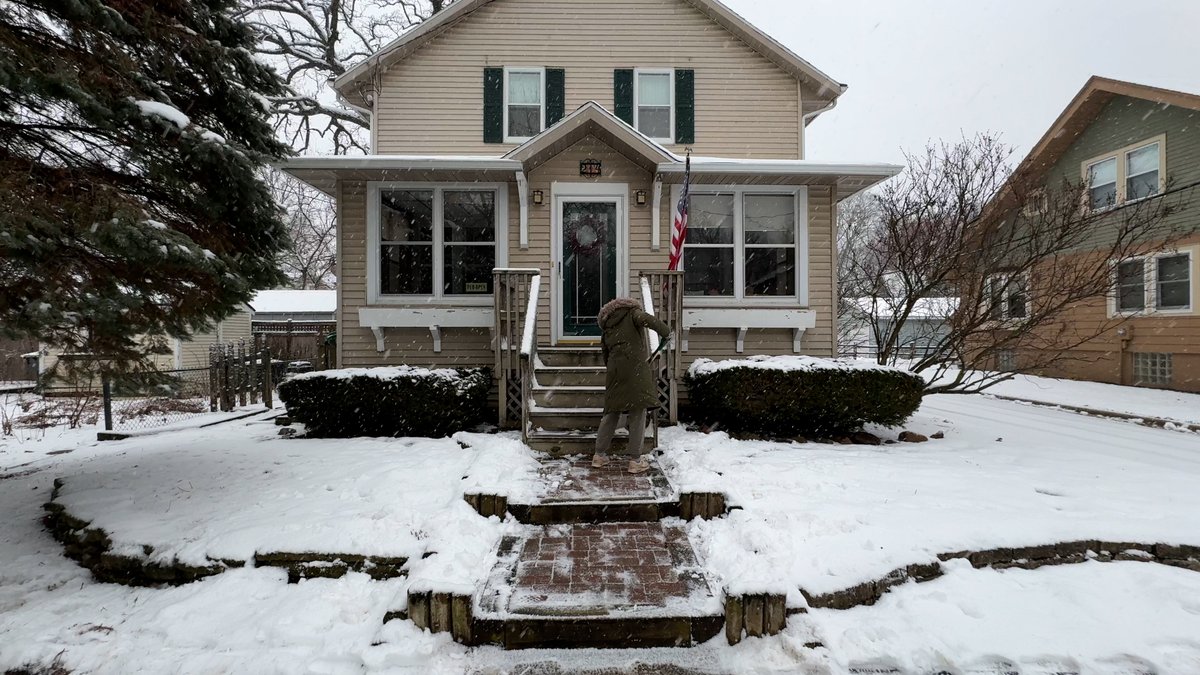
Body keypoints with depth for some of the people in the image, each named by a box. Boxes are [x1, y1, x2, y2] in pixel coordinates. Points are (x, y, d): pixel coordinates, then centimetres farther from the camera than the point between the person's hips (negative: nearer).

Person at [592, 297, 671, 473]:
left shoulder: (606, 331, 22)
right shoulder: (633, 314, 9)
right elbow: (648, 320, -14)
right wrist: (666, 332, -2)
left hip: (614, 373, 5)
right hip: (635, 370, -5)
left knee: (611, 414, 15)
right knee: (638, 415, 3)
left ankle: (600, 455, 22)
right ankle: (636, 460, 7)